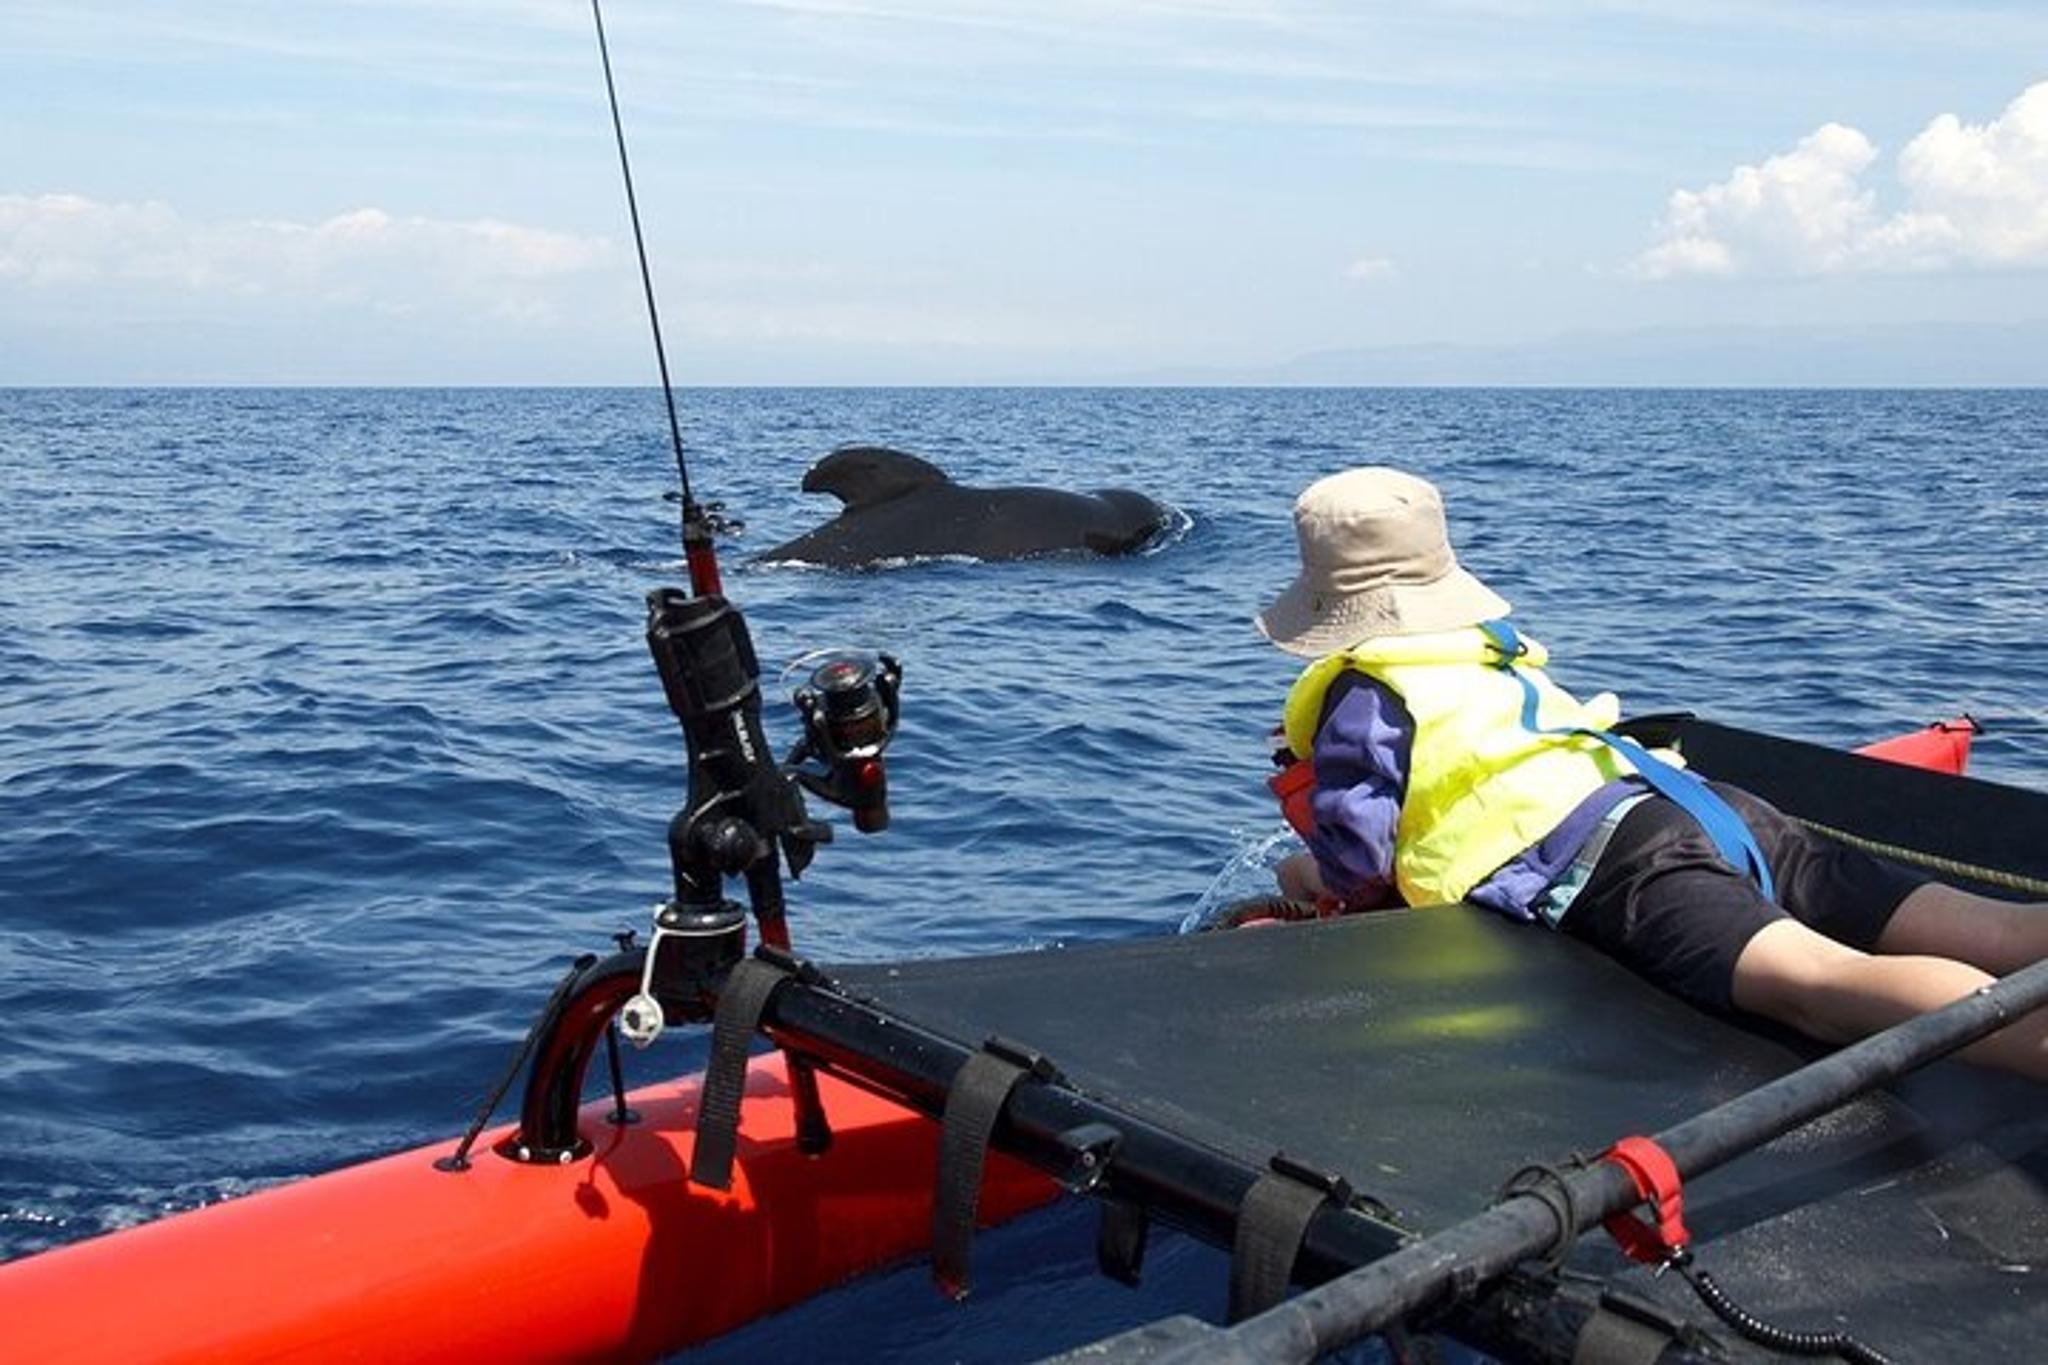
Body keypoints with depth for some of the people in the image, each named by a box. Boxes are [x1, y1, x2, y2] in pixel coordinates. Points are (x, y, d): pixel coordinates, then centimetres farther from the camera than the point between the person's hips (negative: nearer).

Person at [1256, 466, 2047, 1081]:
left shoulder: (1364, 695, 11)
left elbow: (1355, 867, 4)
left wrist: (1303, 876, 28)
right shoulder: (1496, 654, 35)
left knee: (1818, 983, -34)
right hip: (1711, 805, 8)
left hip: (1616, 866, -8)